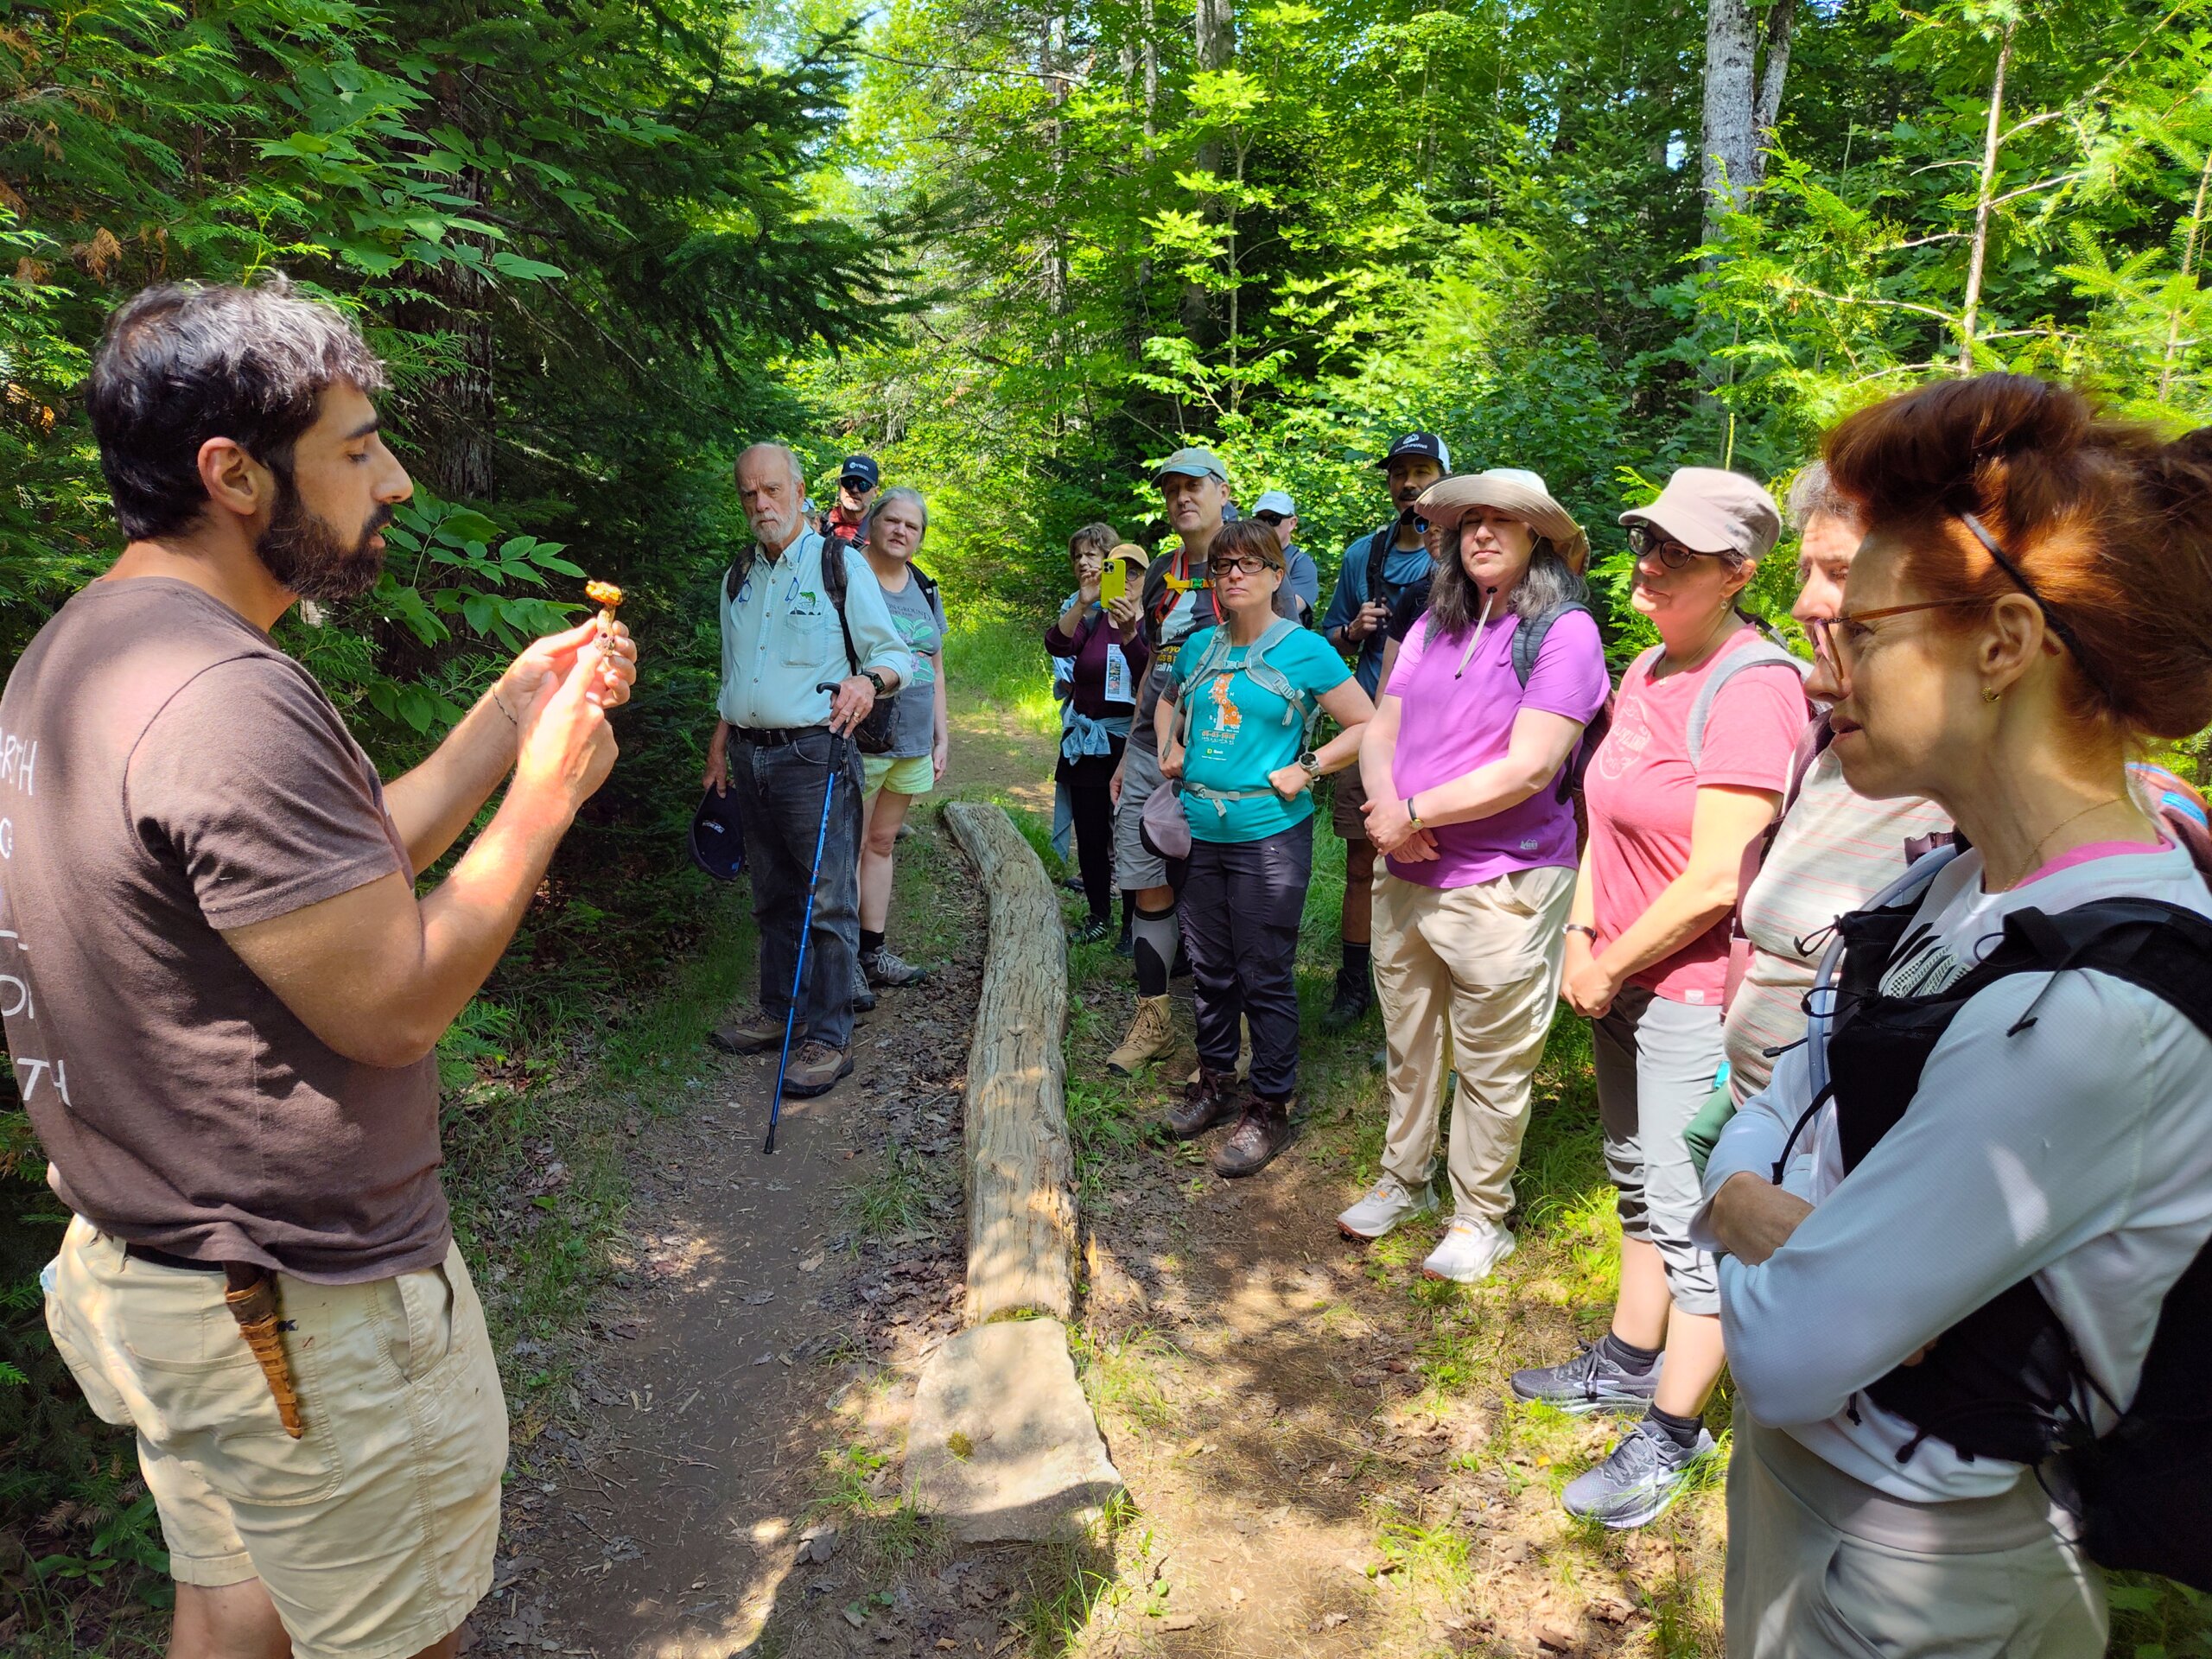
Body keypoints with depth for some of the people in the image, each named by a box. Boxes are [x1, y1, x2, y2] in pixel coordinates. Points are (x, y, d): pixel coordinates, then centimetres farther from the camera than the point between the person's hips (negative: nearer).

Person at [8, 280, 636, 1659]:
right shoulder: (226, 697, -27)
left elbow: (357, 866, 9)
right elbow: (396, 1004, -25)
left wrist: (512, 708, 5)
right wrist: (548, 791, -15)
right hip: (302, 1309, -10)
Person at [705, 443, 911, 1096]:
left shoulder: (841, 564, -1)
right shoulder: (737, 578, 16)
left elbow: (896, 655, -4)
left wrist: (868, 680, -25)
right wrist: (719, 747, 18)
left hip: (813, 753, -6)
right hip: (751, 755, 6)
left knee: (827, 900, -6)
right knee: (772, 895, 14)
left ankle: (829, 1037, 0)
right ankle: (777, 1011, 25)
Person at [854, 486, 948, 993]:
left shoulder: (924, 590, 14)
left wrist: (941, 737, 15)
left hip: (912, 743, 6)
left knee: (882, 843, 13)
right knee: (850, 847, -2)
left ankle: (873, 950, 21)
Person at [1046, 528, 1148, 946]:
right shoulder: (1091, 617, 7)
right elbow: (1058, 645, -15)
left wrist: (1128, 633, -32)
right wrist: (1083, 602, -28)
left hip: (1131, 744, -4)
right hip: (1087, 742, 4)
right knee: (1090, 836, 11)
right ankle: (1099, 917, 26)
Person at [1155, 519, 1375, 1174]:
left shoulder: (1305, 650, -7)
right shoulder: (1200, 647, 8)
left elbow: (1367, 726, -4)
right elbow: (1168, 702, 28)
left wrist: (1306, 769, -12)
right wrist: (1170, 749, 9)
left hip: (1269, 834, -5)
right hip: (1200, 831, 5)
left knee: (1266, 978, 1)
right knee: (1209, 969, 15)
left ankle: (1269, 1108, 15)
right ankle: (1215, 1081, 33)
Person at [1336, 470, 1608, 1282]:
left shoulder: (1564, 631, -10)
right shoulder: (1434, 627, 9)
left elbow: (1529, 766, -18)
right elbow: (1381, 732, 9)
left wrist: (1414, 813, -15)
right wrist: (1385, 804, -12)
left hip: (1502, 887, -6)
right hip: (1406, 876, 6)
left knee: (1491, 1064, 6)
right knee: (1408, 1044, 19)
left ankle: (1480, 1214, 25)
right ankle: (1402, 1178, 38)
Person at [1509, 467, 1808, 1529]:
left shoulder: (1752, 687, -19)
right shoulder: (1648, 670, 8)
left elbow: (1716, 879, -22)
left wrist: (1611, 966, -12)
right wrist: (1582, 938, 3)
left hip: (1696, 990, -9)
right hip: (1619, 980, 9)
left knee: (1688, 1216, 2)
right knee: (1639, 1185, 22)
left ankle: (1671, 1433, 18)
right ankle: (1629, 1363, 39)